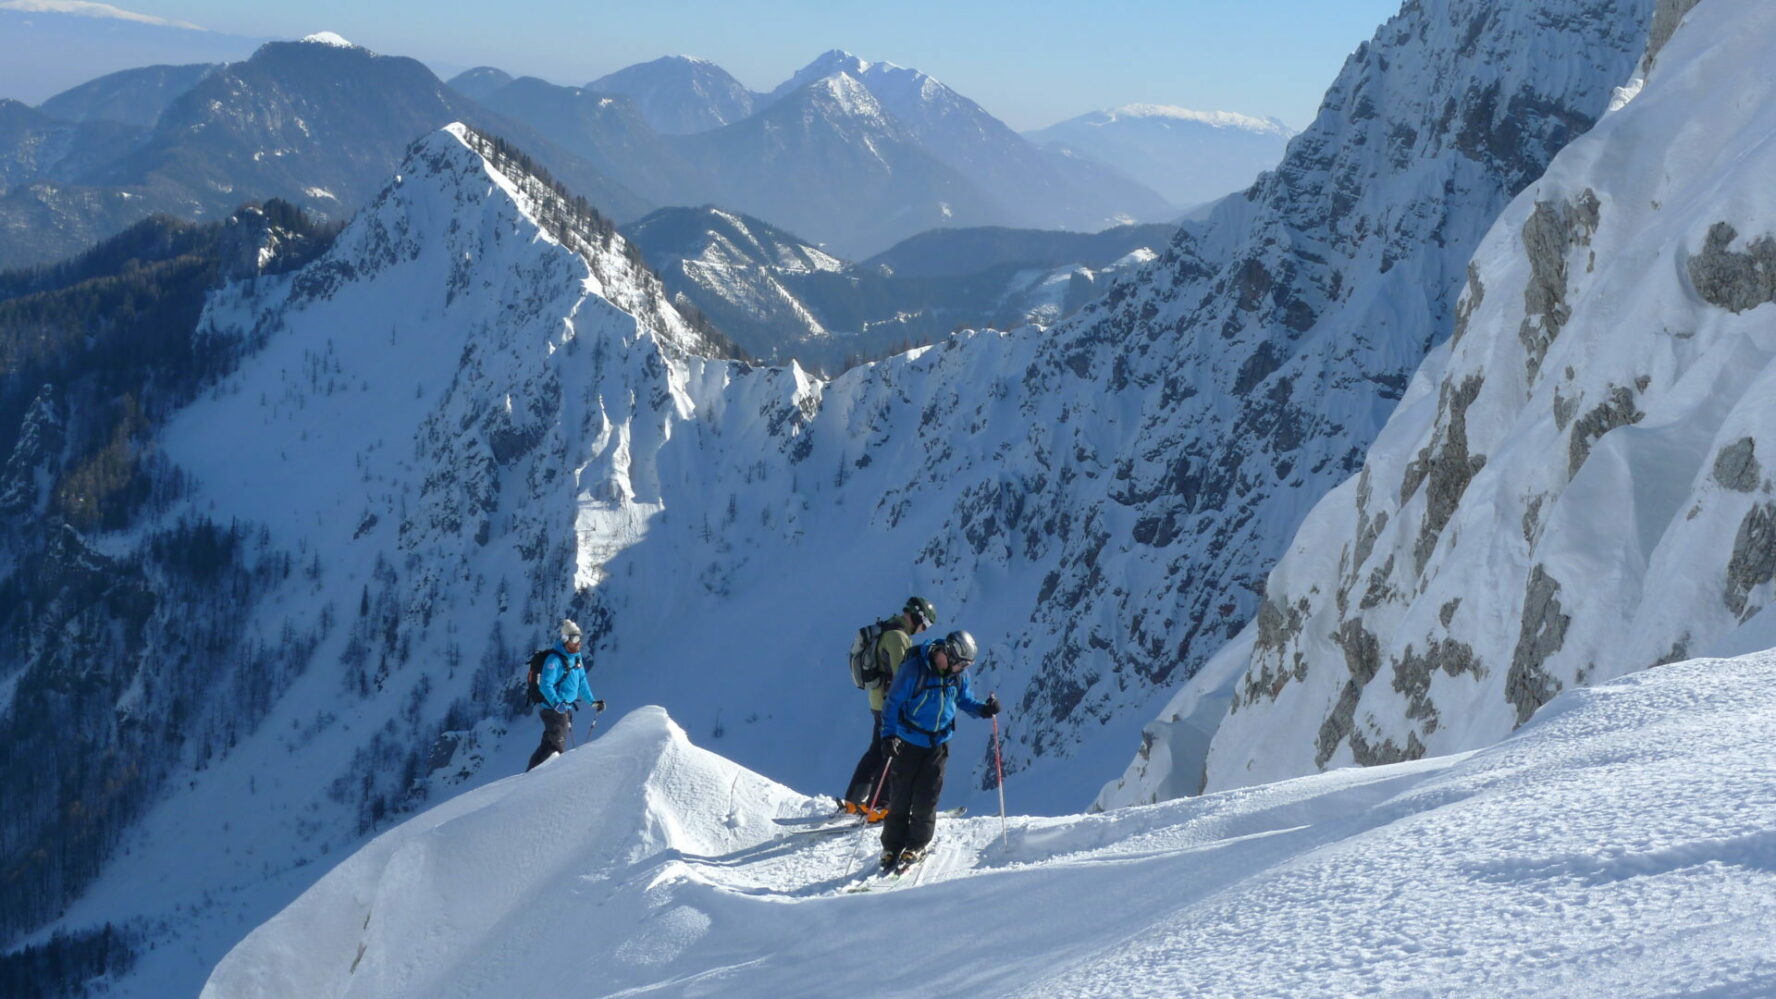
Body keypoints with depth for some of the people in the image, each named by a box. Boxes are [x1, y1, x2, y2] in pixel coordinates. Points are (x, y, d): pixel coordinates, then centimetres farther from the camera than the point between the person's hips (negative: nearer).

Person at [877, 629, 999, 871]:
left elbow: (965, 700, 13)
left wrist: (983, 709, -8)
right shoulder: (914, 669, -19)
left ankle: (917, 845, 17)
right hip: (909, 742, -3)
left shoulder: (958, 674, -3)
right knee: (901, 796, 1)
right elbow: (893, 703, -15)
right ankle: (892, 847, 13)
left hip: (938, 743, 3)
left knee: (926, 797, 2)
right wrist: (889, 735, -25)